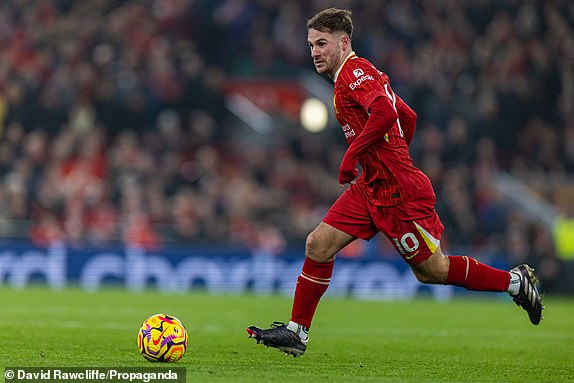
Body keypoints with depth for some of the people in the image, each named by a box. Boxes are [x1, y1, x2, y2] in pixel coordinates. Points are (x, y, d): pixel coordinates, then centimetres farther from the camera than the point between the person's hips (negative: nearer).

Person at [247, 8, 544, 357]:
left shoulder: (354, 71, -14)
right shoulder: (360, 74, 16)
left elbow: (385, 113, -31)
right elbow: (408, 117, 24)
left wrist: (351, 157, -24)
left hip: (398, 191, -10)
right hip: (371, 186, 10)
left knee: (432, 270, 2)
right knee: (318, 245, 1)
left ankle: (516, 282, 17)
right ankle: (297, 332, 6)